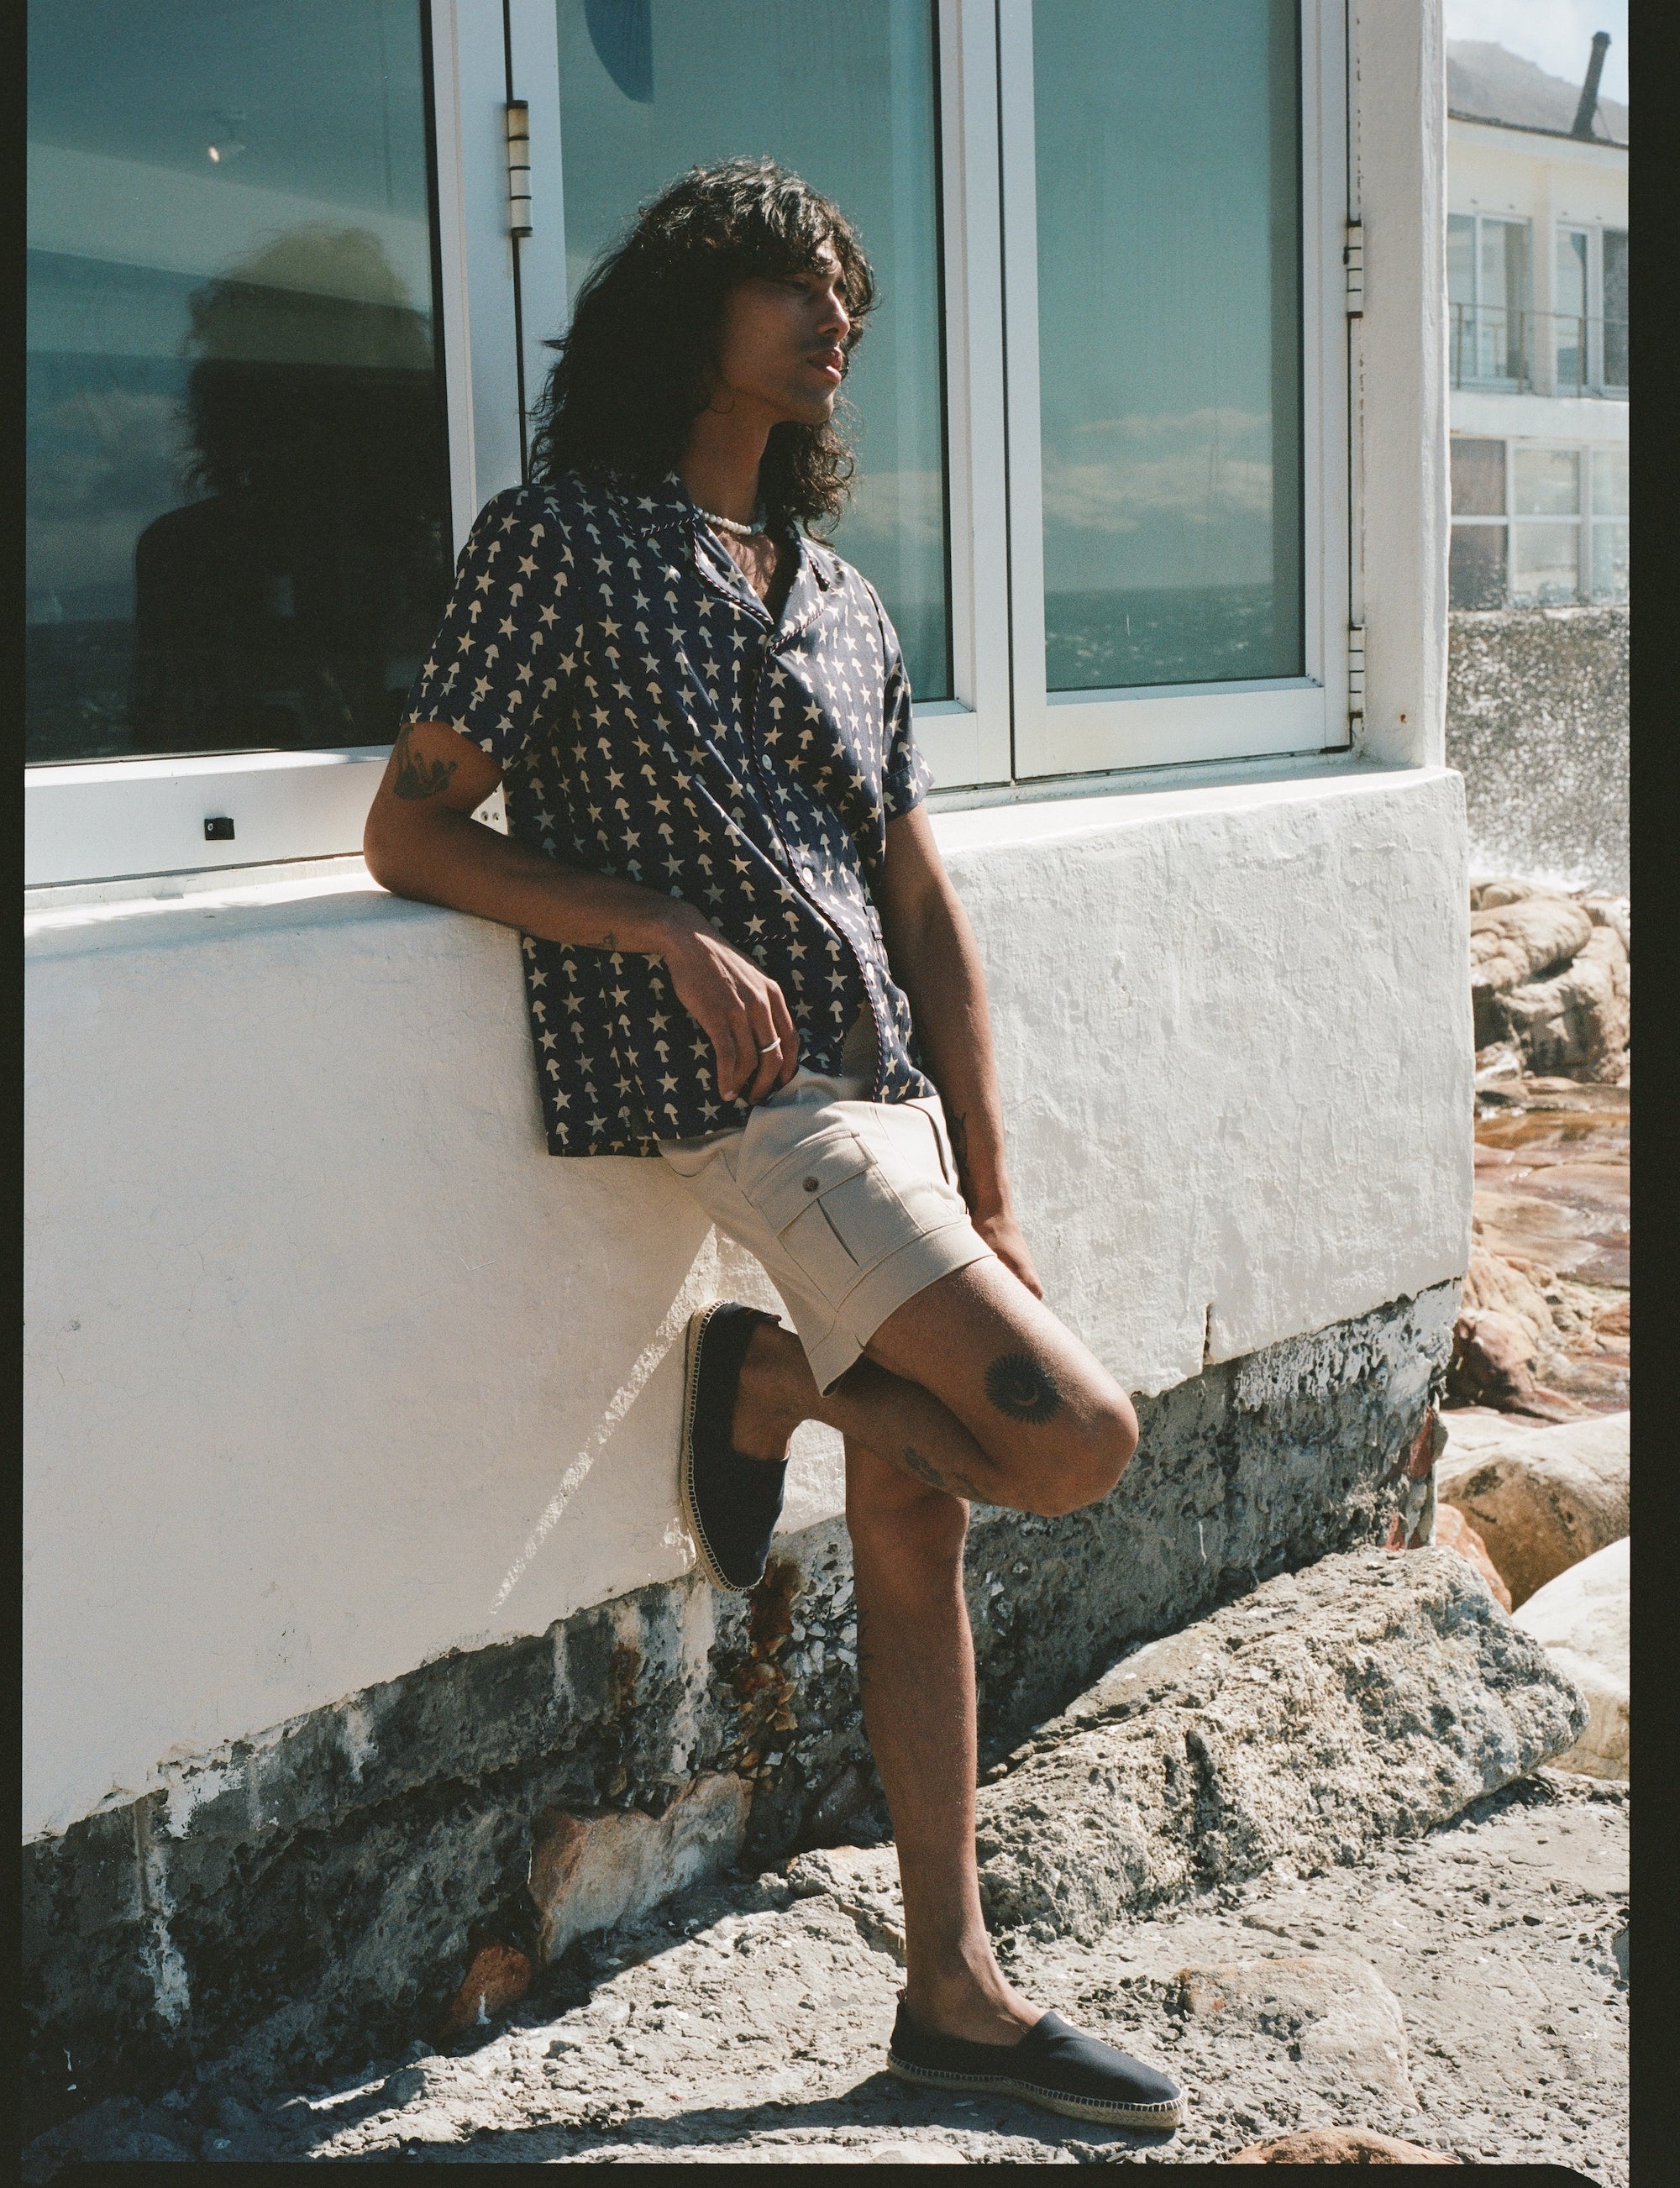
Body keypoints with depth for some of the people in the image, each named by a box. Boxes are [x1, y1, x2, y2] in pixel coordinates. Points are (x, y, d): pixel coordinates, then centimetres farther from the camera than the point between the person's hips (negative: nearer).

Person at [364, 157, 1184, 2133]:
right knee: (1073, 1437, -17)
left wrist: (990, 1197, 10)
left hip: (886, 1088, 7)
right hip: (746, 1096, -7)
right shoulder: (560, 541, 0)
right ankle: (767, 1380, 10)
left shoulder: (840, 598, 19)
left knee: (914, 1522, 7)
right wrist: (672, 932, -15)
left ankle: (953, 1990, 18)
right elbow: (409, 831, -3)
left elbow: (924, 911, 16)